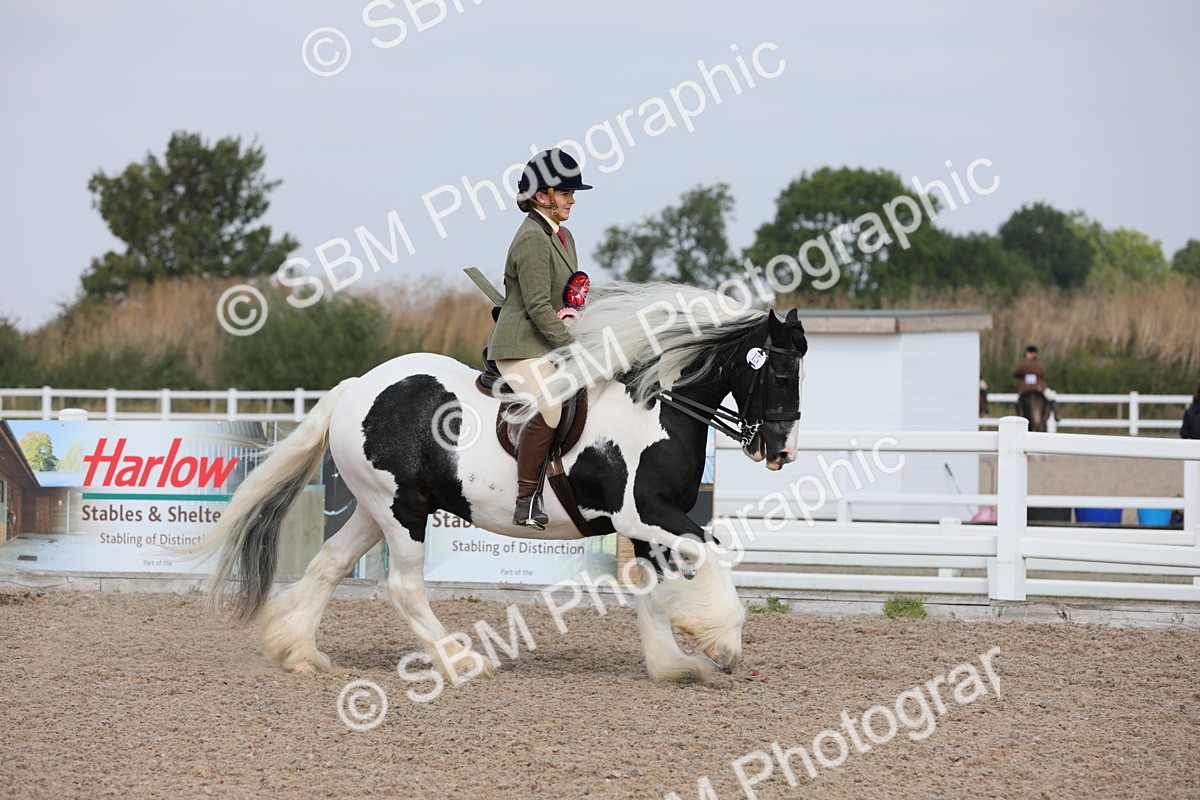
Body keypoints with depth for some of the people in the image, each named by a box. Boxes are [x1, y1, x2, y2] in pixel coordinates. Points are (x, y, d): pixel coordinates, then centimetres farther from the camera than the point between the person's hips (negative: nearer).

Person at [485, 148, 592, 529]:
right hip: (522, 347, -10)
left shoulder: (564, 236, 18)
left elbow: (571, 293, 25)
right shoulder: (532, 238, -13)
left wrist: (573, 309, 2)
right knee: (550, 409, -30)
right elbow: (537, 306, -19)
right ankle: (526, 504, -25)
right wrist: (572, 346, -19)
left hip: (552, 346, 11)